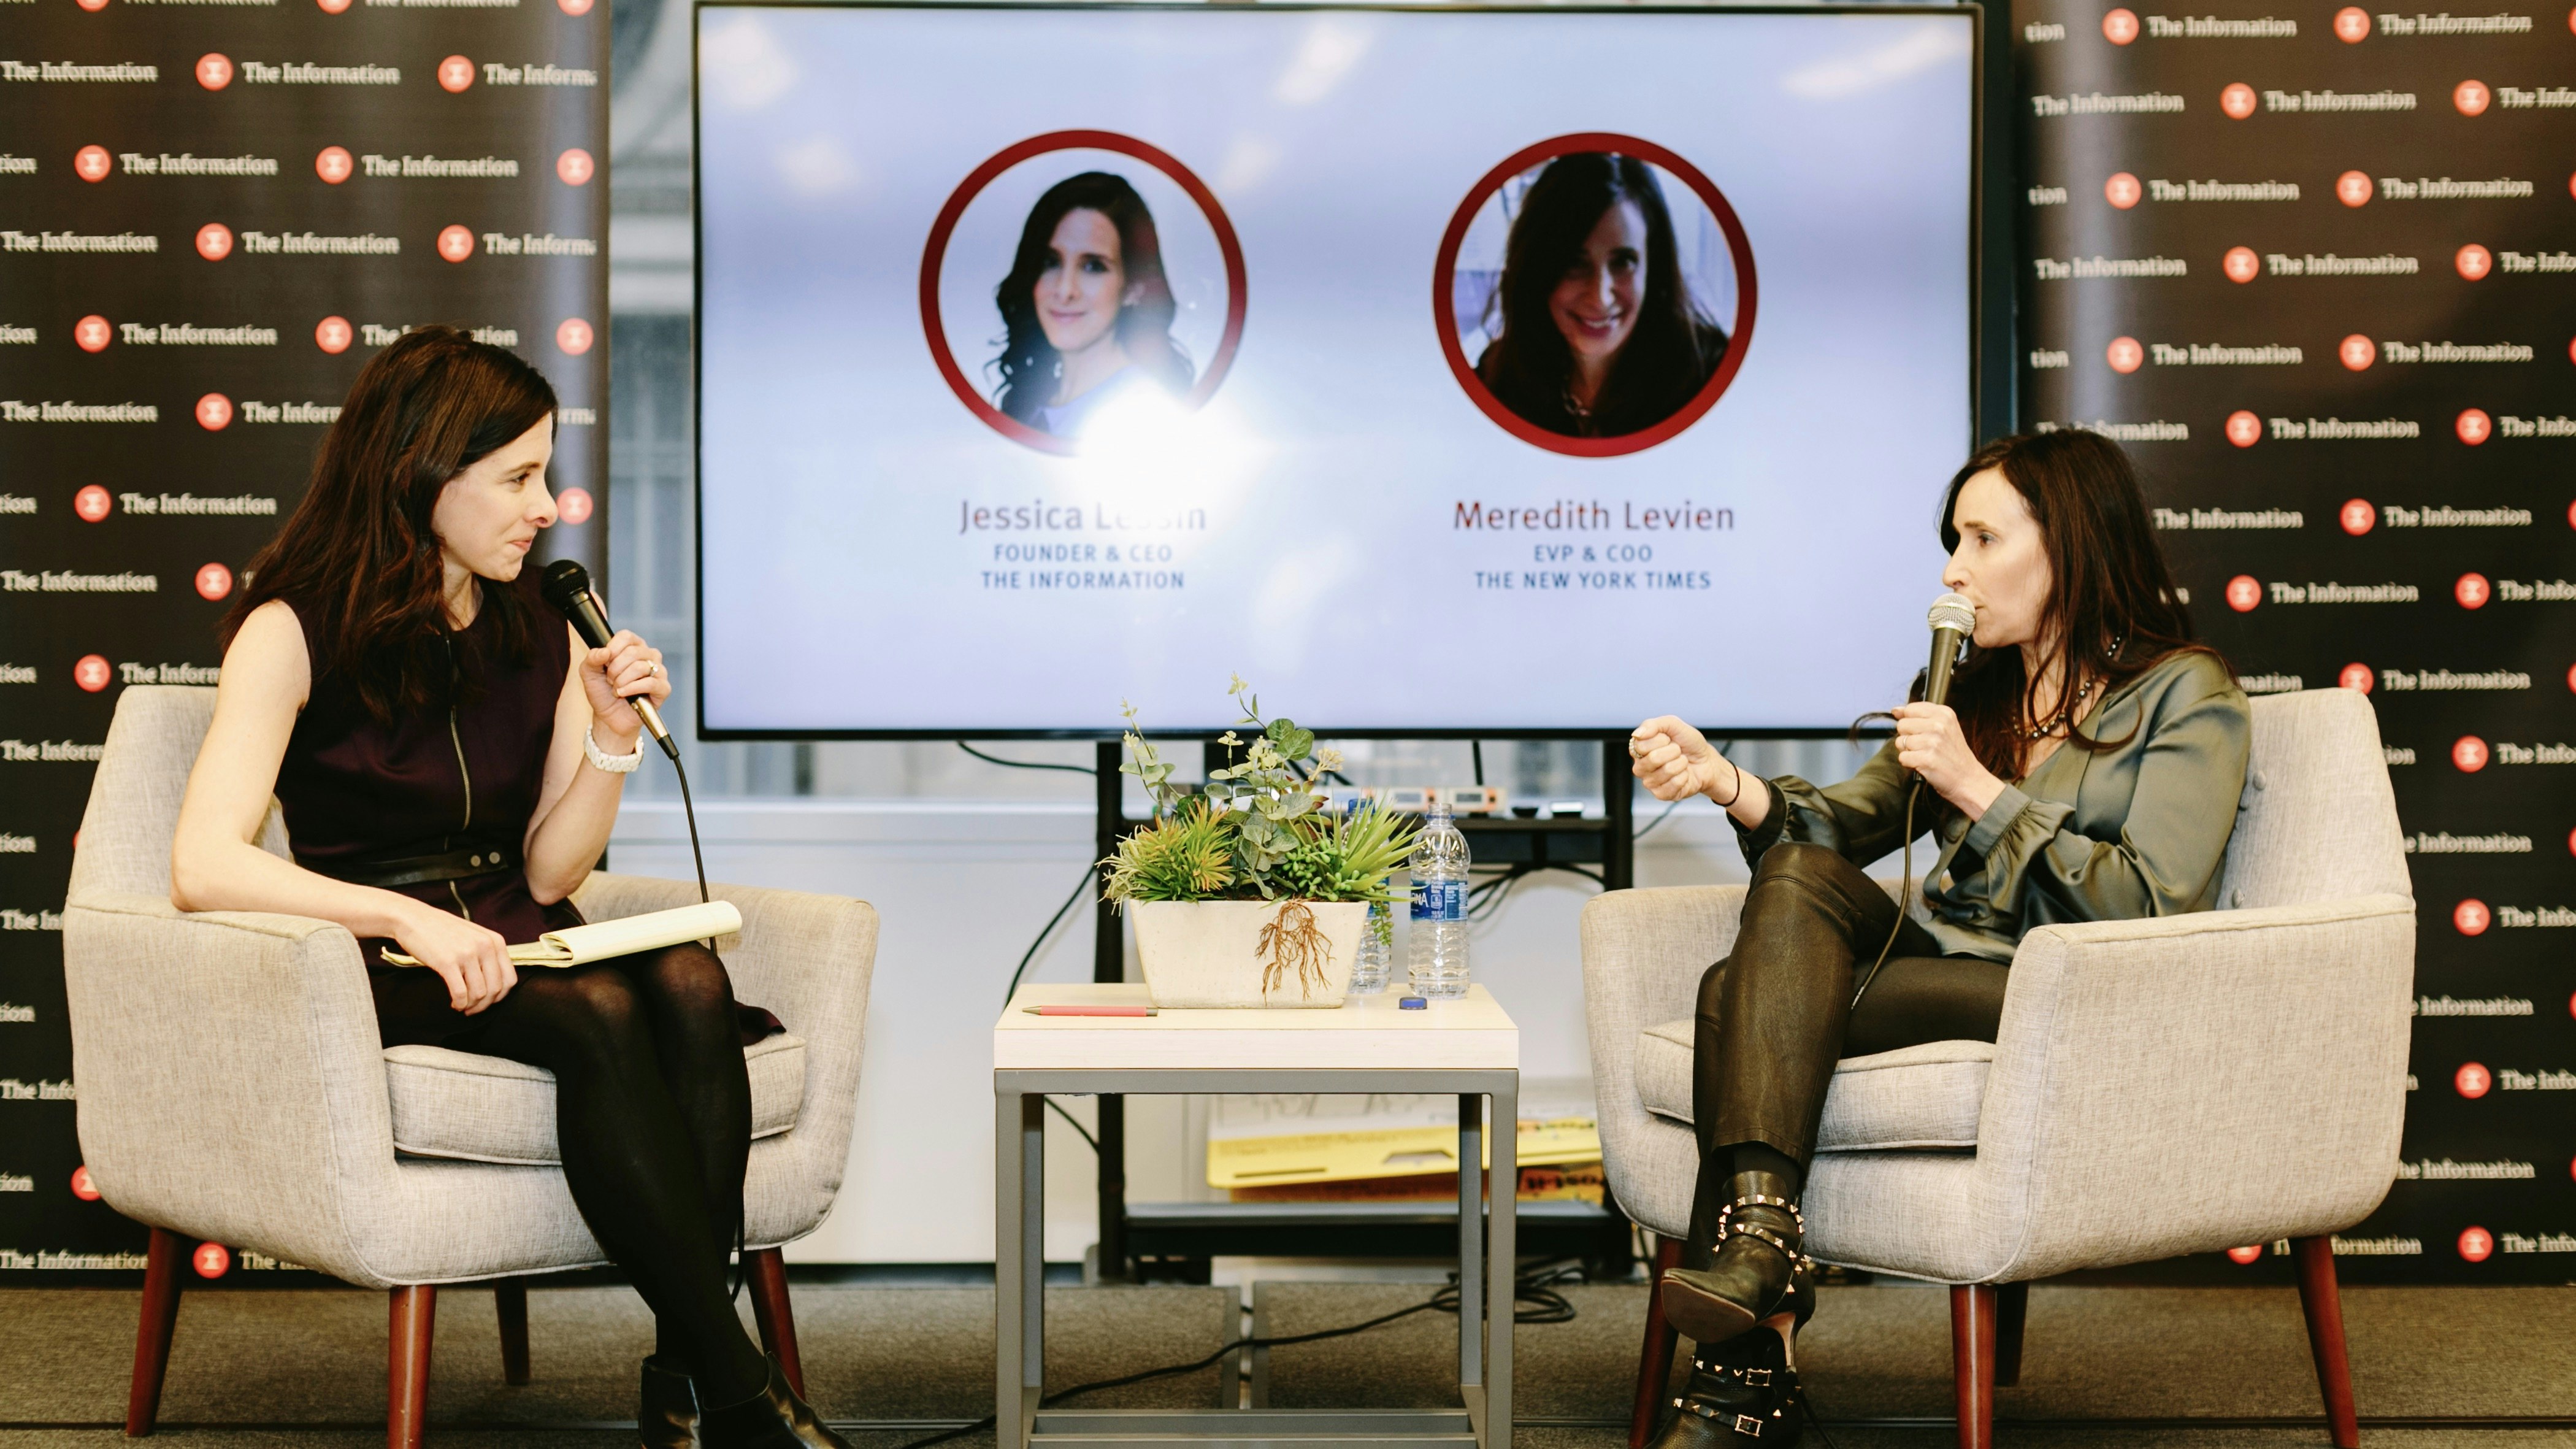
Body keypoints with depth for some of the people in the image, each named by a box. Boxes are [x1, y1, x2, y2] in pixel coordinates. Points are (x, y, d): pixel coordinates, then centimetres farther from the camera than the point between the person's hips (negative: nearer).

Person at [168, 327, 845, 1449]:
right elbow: (204, 867, -19)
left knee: (690, 983, -28)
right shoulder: (294, 634, -7)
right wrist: (410, 922, -30)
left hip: (518, 946, 5)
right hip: (380, 975, -5)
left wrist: (613, 736, -7)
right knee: (598, 1017, -34)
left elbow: (547, 874, 8)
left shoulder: (541, 638, 11)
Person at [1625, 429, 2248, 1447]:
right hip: (1951, 967, 7)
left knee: (1748, 1000, -25)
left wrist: (1978, 788, -14)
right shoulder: (1981, 691, 23)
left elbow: (2150, 906, -12)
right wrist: (1724, 782, -8)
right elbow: (1850, 821, 12)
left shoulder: (2187, 695, 1)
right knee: (1799, 874, -24)